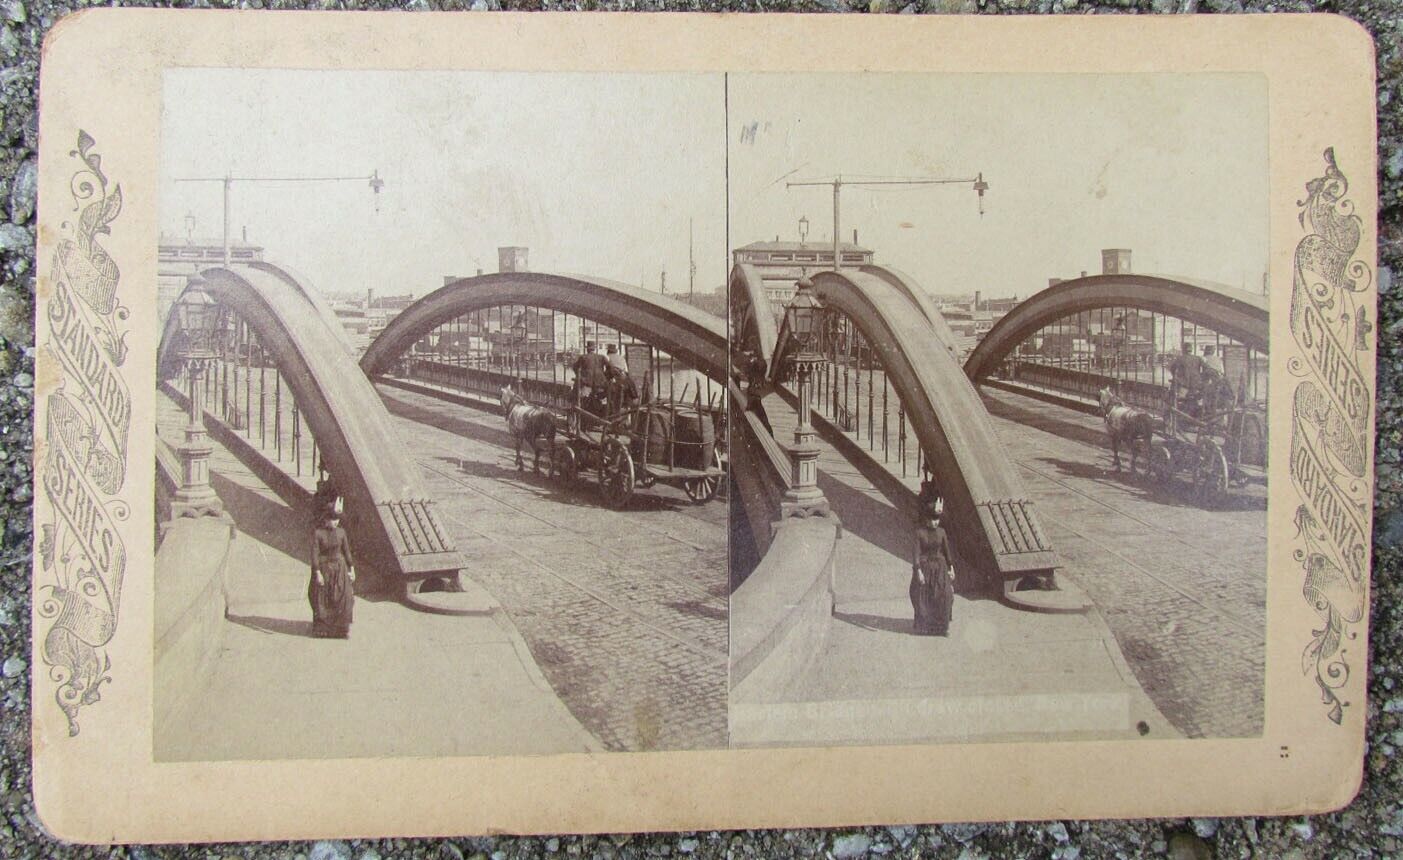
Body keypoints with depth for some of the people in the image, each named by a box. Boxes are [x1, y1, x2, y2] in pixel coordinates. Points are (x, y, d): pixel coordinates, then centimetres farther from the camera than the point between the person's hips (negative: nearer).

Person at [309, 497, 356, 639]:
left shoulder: (341, 532, -2)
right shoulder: (317, 533, -13)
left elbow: (347, 551, 4)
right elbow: (314, 554, -14)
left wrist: (352, 569, 4)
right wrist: (317, 573, -17)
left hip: (339, 568, 2)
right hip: (323, 569, -2)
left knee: (342, 598, 1)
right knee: (322, 600, 8)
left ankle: (343, 627, 15)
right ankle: (322, 627, 24)